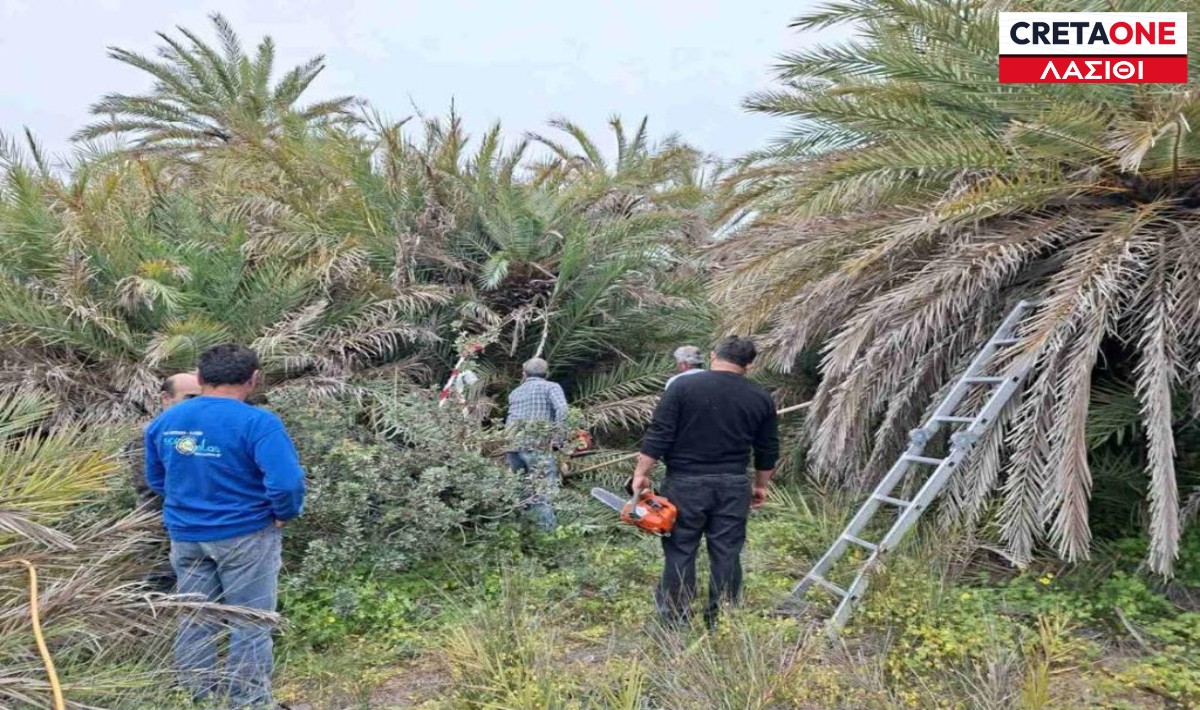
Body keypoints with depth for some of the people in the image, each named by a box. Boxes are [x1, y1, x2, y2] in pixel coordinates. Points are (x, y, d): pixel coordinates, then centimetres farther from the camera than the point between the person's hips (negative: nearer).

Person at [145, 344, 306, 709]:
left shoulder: (164, 421, 2)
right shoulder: (258, 422, -20)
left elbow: (155, 479, 14)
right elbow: (286, 482, -27)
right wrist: (285, 514, -9)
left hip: (185, 536, 6)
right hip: (245, 535, -6)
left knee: (195, 621, 18)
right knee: (249, 625, 7)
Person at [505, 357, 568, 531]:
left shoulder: (515, 392, 25)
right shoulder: (551, 387, 9)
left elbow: (512, 419, 16)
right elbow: (561, 408, -9)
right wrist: (556, 438, -8)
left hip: (511, 443, 5)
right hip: (536, 443, -5)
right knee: (545, 486, -9)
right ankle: (548, 528, -19)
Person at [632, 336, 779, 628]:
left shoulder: (683, 387, -6)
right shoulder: (760, 398, 4)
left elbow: (658, 435, -9)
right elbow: (768, 450, 11)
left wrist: (641, 473, -4)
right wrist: (761, 485, 23)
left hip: (685, 484, -2)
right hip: (733, 486, 3)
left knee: (680, 552, 6)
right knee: (726, 554, 10)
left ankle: (674, 620, 13)